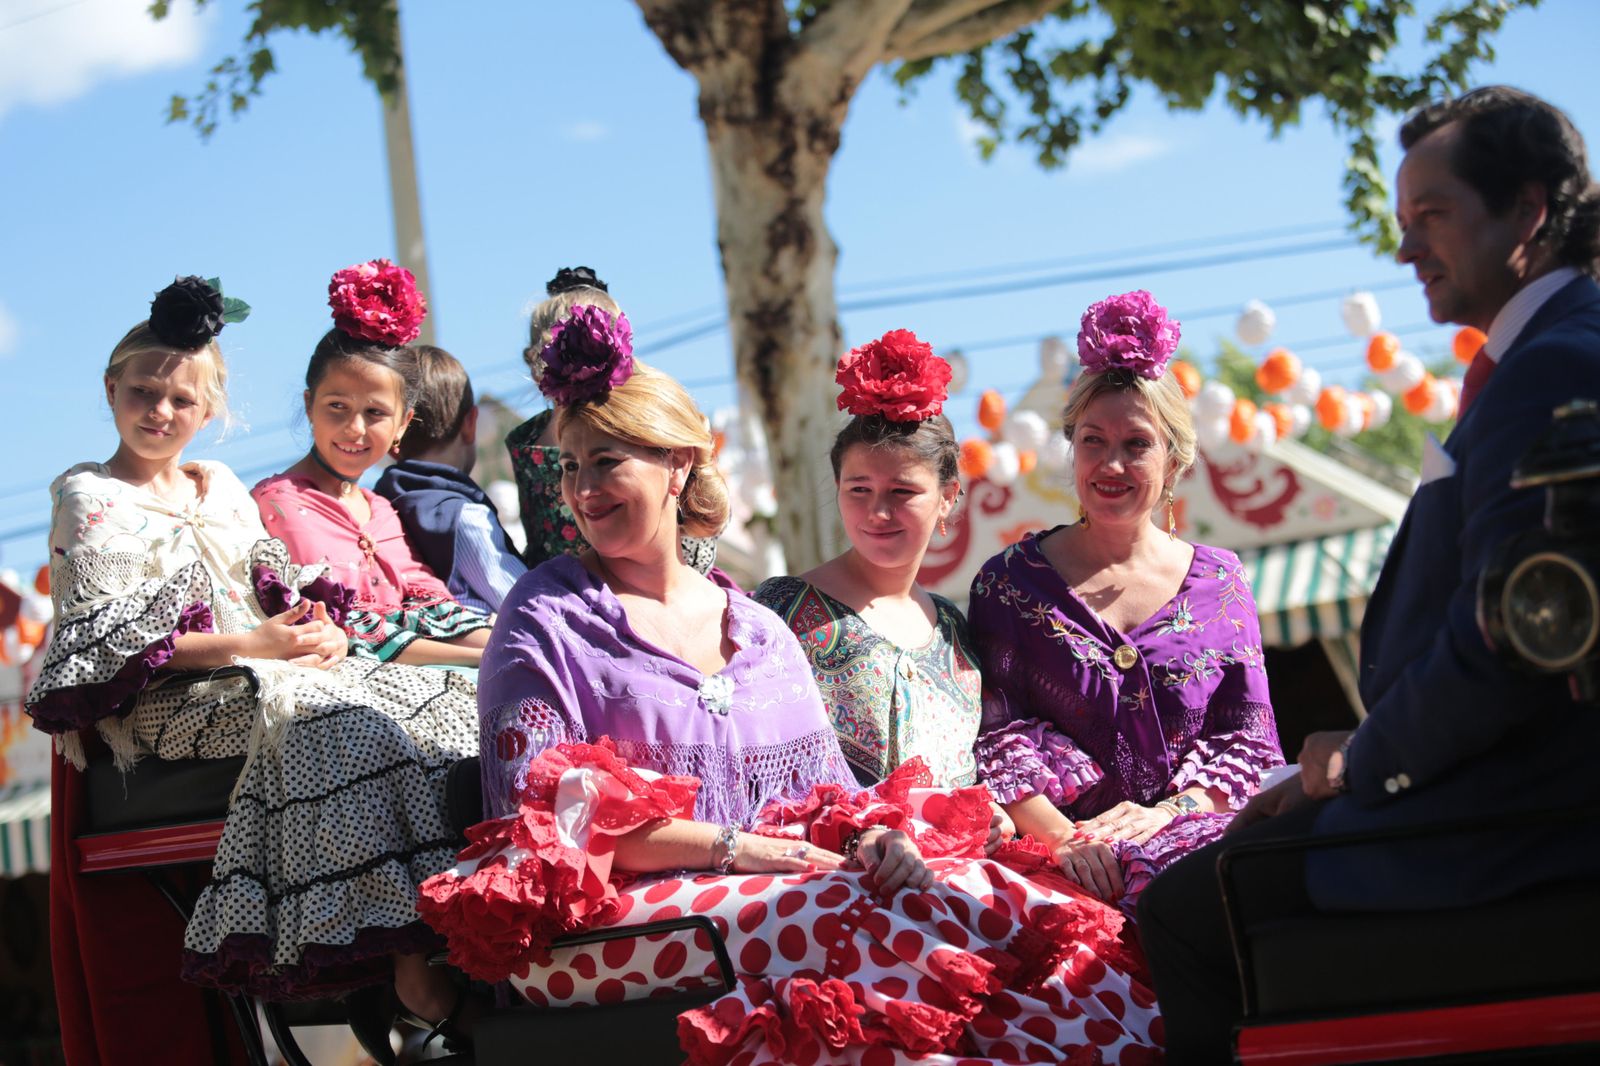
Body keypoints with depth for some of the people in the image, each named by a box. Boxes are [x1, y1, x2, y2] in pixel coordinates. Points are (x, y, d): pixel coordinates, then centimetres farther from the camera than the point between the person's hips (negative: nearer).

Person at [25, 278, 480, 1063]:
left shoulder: (224, 488, 21)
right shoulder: (89, 500, 0)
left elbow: (282, 589, 22)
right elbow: (109, 638, -10)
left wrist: (320, 628, -3)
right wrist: (246, 644, -16)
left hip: (264, 666, 8)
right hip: (168, 701, -8)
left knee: (436, 698, -12)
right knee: (342, 722, -34)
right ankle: (410, 968, -37)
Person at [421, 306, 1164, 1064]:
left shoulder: (761, 632, 19)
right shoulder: (549, 617, 4)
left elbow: (829, 797, 17)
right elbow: (535, 814, -7)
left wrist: (869, 839, -8)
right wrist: (731, 846, -12)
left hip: (766, 892, 5)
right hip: (615, 912, -5)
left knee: (984, 889, -23)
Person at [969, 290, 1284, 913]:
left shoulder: (1219, 583, 15)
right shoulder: (1011, 582, 10)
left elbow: (1247, 741, 9)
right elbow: (995, 738, 2)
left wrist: (1166, 812, -10)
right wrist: (1063, 837, -16)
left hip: (1195, 834, 3)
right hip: (1078, 863, -2)